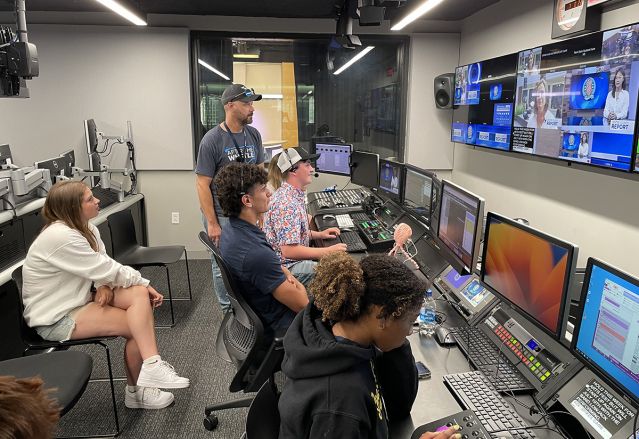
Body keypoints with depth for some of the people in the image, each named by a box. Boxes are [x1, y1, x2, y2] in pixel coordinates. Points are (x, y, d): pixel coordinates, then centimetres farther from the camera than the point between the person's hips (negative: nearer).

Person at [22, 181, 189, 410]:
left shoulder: (86, 228, 2)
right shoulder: (60, 236, -27)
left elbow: (100, 267, 3)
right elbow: (105, 269, -24)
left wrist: (105, 285, -19)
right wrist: (144, 282, -14)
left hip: (78, 300, 8)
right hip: (56, 319, -8)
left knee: (140, 294, -16)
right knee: (137, 326, -15)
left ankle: (151, 366, -15)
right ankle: (136, 392, 0)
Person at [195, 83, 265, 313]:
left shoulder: (254, 134, 3)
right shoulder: (212, 139, -13)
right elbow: (202, 184, -12)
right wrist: (212, 223, -14)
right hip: (222, 215, -4)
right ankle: (229, 311, 28)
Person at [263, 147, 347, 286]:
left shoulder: (295, 195, 8)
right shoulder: (287, 204, -26)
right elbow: (289, 251, -30)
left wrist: (319, 234, 8)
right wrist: (328, 251, -24)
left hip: (295, 259, 10)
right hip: (287, 268, -10)